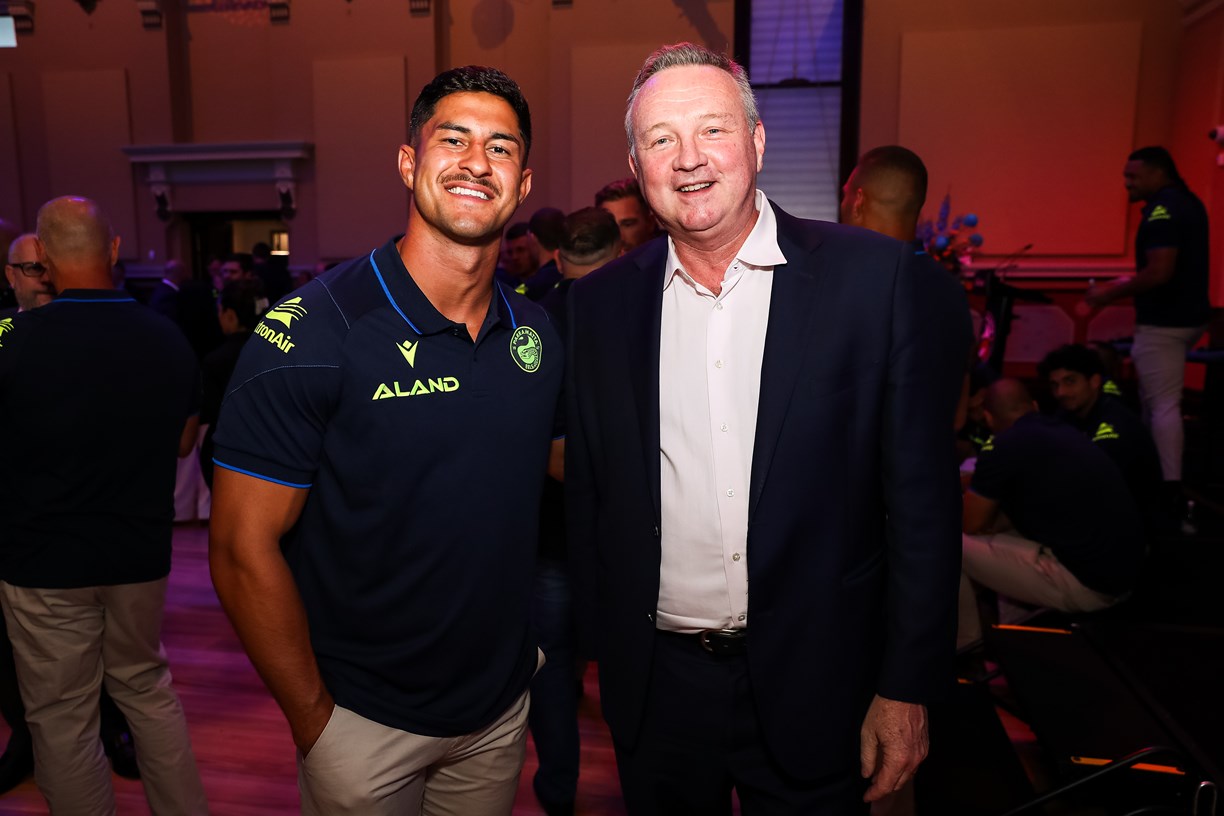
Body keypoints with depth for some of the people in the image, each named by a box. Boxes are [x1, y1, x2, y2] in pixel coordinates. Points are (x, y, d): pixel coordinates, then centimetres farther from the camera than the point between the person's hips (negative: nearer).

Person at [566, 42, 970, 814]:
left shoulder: (877, 279, -11)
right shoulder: (603, 301, -2)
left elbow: (922, 499, -8)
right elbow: (588, 492, 5)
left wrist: (907, 689, -7)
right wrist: (604, 647, 7)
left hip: (811, 687, -2)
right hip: (653, 684, 3)